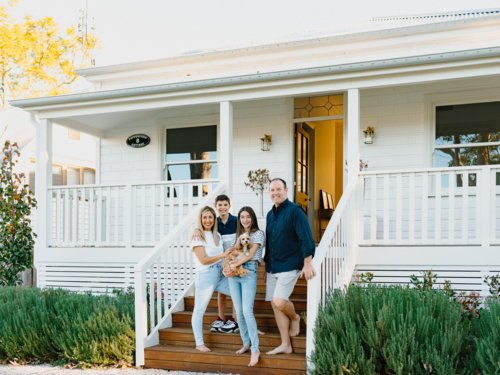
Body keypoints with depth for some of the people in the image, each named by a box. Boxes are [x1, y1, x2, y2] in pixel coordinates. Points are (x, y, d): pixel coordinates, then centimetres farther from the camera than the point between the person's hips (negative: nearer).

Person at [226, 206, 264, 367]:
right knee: (239, 311, 5)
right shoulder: (239, 234, 20)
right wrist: (240, 238, -3)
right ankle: (246, 343, 17)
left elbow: (250, 254, -8)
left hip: (249, 272, -6)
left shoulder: (258, 233, 1)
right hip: (234, 275, 6)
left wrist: (233, 265, -8)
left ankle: (255, 349, -13)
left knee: (247, 311, -16)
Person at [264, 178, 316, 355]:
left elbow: (306, 238, -15)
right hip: (273, 267, 8)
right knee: (275, 305, 5)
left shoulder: (294, 211, -9)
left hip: (289, 266, -7)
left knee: (279, 302, -18)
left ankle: (295, 318, 15)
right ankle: (285, 345, 13)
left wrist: (307, 264, -21)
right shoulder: (270, 214, 14)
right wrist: (266, 267, 22)